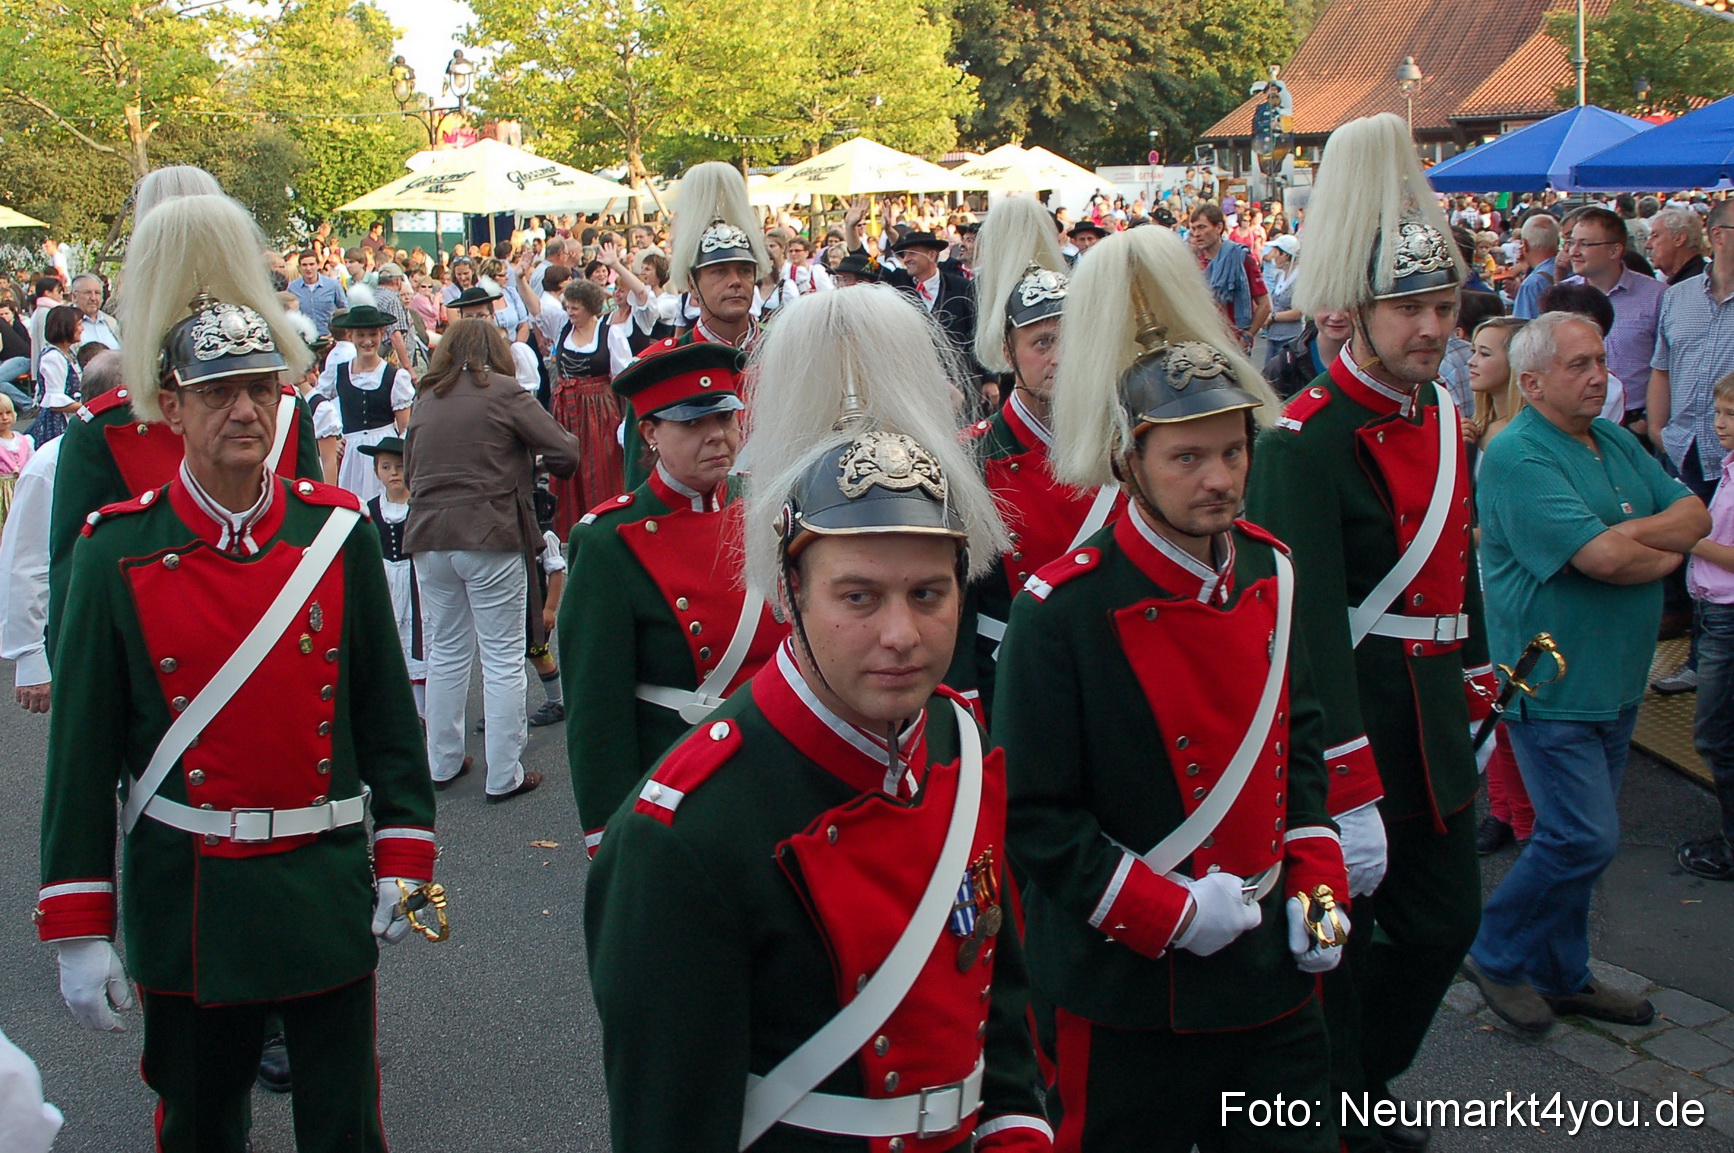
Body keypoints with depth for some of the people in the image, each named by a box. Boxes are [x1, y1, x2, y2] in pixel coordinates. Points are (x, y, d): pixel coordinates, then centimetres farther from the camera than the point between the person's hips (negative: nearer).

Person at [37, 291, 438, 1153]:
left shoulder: (338, 533, -3)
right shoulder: (117, 555, -8)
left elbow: (387, 705, 2)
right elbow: (82, 748, -5)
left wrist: (403, 857, 1)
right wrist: (77, 927, -4)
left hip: (327, 886, 1)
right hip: (188, 897, -1)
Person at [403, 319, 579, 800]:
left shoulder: (424, 399, 11)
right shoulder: (504, 391, -4)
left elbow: (409, 472, 19)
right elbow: (565, 452, -7)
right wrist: (529, 463, 14)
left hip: (429, 537, 5)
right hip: (490, 537, -5)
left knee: (445, 652, 16)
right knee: (502, 658, 2)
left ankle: (442, 763, 24)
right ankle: (504, 775, 5)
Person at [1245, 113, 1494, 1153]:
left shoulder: (1445, 416, 9)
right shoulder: (1308, 438, -19)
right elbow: (1309, 621, -23)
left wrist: (1477, 689, 20)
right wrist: (1349, 796, -24)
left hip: (1432, 718, 9)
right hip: (1350, 713, -9)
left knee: (1446, 919, 18)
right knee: (1337, 937, 6)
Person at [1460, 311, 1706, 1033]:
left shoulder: (1615, 441, 12)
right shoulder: (1518, 457, -18)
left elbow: (1695, 516, 4)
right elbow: (1603, 559, -25)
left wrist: (1630, 534, -14)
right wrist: (1665, 551, -5)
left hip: (1614, 679, 9)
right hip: (1552, 681, -8)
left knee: (1580, 836, 15)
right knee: (1585, 838, -8)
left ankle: (1559, 974, 28)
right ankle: (1497, 954, 12)